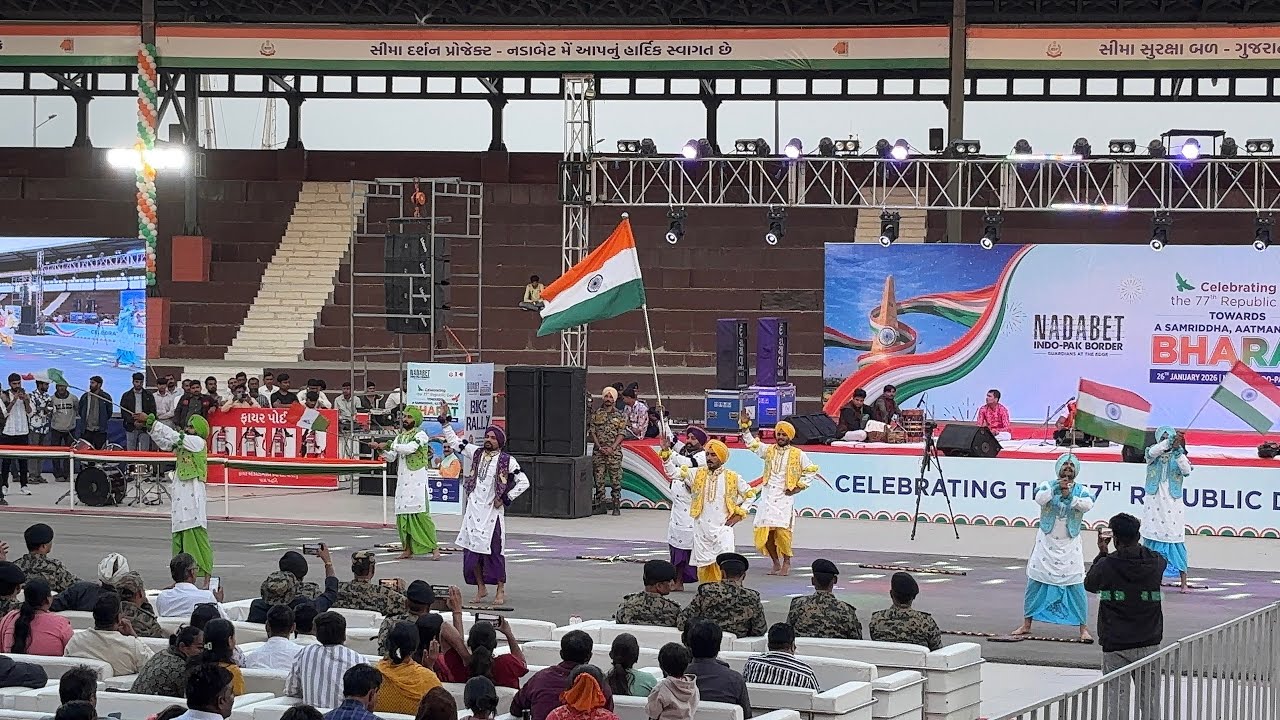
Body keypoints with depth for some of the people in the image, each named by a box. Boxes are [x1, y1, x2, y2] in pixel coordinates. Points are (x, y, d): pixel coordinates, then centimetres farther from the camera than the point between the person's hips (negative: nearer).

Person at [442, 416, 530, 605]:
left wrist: (505, 499, -6)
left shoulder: (507, 461, -2)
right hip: (473, 509, 5)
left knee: (494, 551, -5)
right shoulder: (476, 453, 10)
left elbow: (523, 482, -2)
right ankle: (481, 589, 17)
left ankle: (501, 591, 5)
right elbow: (454, 441, 19)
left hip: (492, 510, -5)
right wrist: (445, 423, 13)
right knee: (472, 550, 4)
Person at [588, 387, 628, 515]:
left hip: (614, 452, -1)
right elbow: (592, 432, 5)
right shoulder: (596, 414, 8)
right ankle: (601, 505, 7)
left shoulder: (619, 416, 6)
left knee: (615, 479, -3)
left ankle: (616, 506, 0)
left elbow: (622, 434, 1)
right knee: (599, 479, 1)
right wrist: (600, 447, -8)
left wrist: (612, 448, -12)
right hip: (598, 451, 1)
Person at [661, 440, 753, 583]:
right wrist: (665, 453, -13)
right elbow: (673, 472, 0)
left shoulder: (732, 478, 2)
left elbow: (749, 494, 13)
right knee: (704, 565, 5)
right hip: (701, 528, 2)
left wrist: (739, 514, 5)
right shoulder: (697, 474, 6)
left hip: (722, 528, -2)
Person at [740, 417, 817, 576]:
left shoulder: (798, 454, 3)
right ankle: (776, 563, 15)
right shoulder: (768, 450, 11)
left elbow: (811, 471, 8)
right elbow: (751, 444, 12)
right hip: (767, 497, 4)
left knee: (782, 531, -16)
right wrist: (745, 428, -1)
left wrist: (799, 487, 1)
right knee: (764, 532, -1)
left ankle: (786, 563, 1)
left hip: (785, 498, -4)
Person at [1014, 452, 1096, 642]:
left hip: (1070, 546, -1)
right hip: (1046, 543, 1)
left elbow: (1088, 504, -19)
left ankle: (1083, 628, -2)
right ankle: (1027, 624, 16)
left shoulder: (1081, 490, 1)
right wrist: (1055, 489, -35)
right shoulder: (1048, 486, 0)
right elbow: (1039, 498, -20)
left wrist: (1070, 497, -32)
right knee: (1034, 583, 4)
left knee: (1076, 586, -7)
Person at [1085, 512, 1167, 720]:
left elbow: (1089, 584, 8)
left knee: (1116, 703, 1)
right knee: (1150, 701, 10)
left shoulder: (1107, 565, -12)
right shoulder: (1156, 562, -5)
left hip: (1115, 644, -2)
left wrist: (1102, 553, 17)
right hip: (1148, 644, 2)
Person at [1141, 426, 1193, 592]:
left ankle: (1183, 583, -3)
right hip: (1153, 504, 1)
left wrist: (1178, 450, -24)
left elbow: (1187, 470, -14)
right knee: (1150, 540, 1)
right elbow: (1152, 452, -18)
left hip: (1172, 505, -1)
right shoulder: (1153, 454, 6)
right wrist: (1169, 442, -31)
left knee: (1176, 541, -3)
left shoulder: (1178, 456, 5)